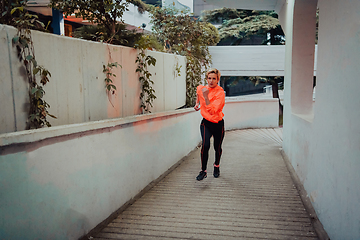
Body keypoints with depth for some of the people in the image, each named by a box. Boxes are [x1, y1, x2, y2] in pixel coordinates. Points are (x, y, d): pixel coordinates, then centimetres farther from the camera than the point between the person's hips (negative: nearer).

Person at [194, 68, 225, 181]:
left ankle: (216, 166, 42)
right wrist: (197, 103, 18)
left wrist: (206, 97, -31)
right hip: (206, 122, 2)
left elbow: (212, 111, -27)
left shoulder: (220, 92, -17)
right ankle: (203, 171, -5)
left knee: (217, 147, 12)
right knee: (205, 145, -19)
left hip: (218, 124, -1)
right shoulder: (200, 88, -4)